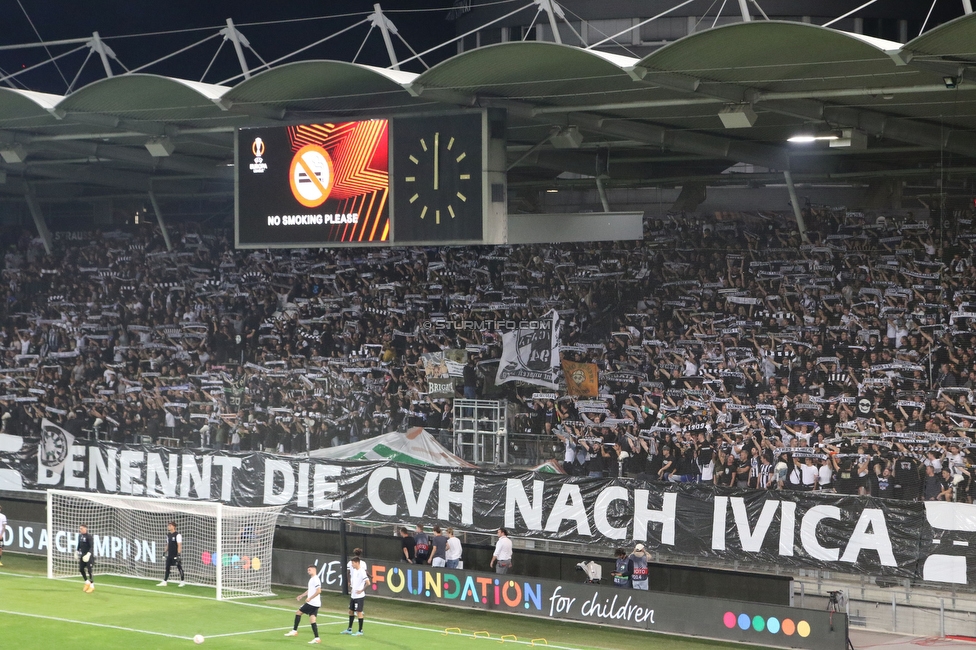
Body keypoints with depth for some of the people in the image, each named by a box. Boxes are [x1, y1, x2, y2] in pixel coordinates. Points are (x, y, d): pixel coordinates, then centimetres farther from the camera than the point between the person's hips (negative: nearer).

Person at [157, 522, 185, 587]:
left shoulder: (177, 535, -10)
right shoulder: (168, 535, 12)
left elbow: (179, 545, -14)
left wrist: (179, 554, -19)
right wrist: (165, 552, 15)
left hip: (176, 555, -7)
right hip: (169, 555, 7)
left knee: (179, 568, 1)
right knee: (167, 568, 5)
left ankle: (182, 581, 11)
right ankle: (164, 582, 7)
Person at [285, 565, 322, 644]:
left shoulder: (315, 579, -14)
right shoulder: (312, 579, 17)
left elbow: (319, 591, -24)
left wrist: (309, 598, -22)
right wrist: (302, 595, 23)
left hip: (311, 603, -9)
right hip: (315, 604, 9)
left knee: (298, 612, 2)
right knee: (312, 620, 5)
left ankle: (294, 631, 8)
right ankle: (317, 638, -1)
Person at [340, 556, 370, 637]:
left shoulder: (362, 572, -18)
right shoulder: (353, 570, 7)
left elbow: (368, 583, -24)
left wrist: (361, 590, -19)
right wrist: (351, 587, 15)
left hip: (359, 596, -9)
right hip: (353, 595, 9)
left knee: (359, 612, -3)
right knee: (351, 611, 15)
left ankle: (360, 631, 5)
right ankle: (349, 629, 27)